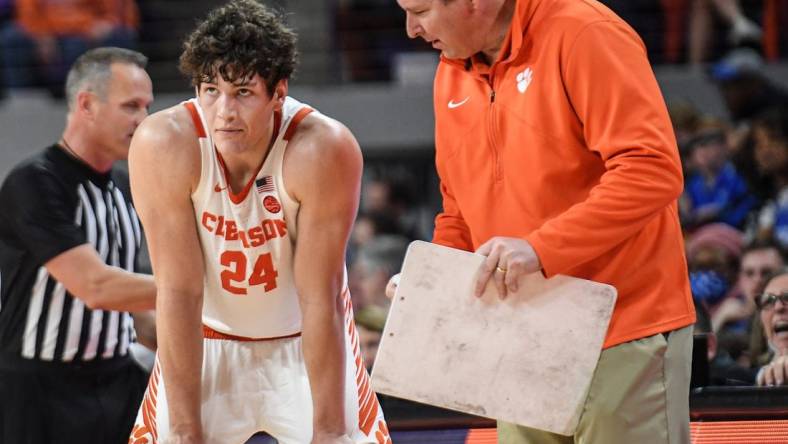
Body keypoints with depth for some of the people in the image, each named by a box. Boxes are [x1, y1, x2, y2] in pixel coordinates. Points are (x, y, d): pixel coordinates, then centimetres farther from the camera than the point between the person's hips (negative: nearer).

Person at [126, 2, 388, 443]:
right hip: (207, 341, 1)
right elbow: (180, 292, -22)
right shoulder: (165, 145, -23)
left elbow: (320, 299, -23)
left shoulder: (324, 150, -27)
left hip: (307, 341, -1)